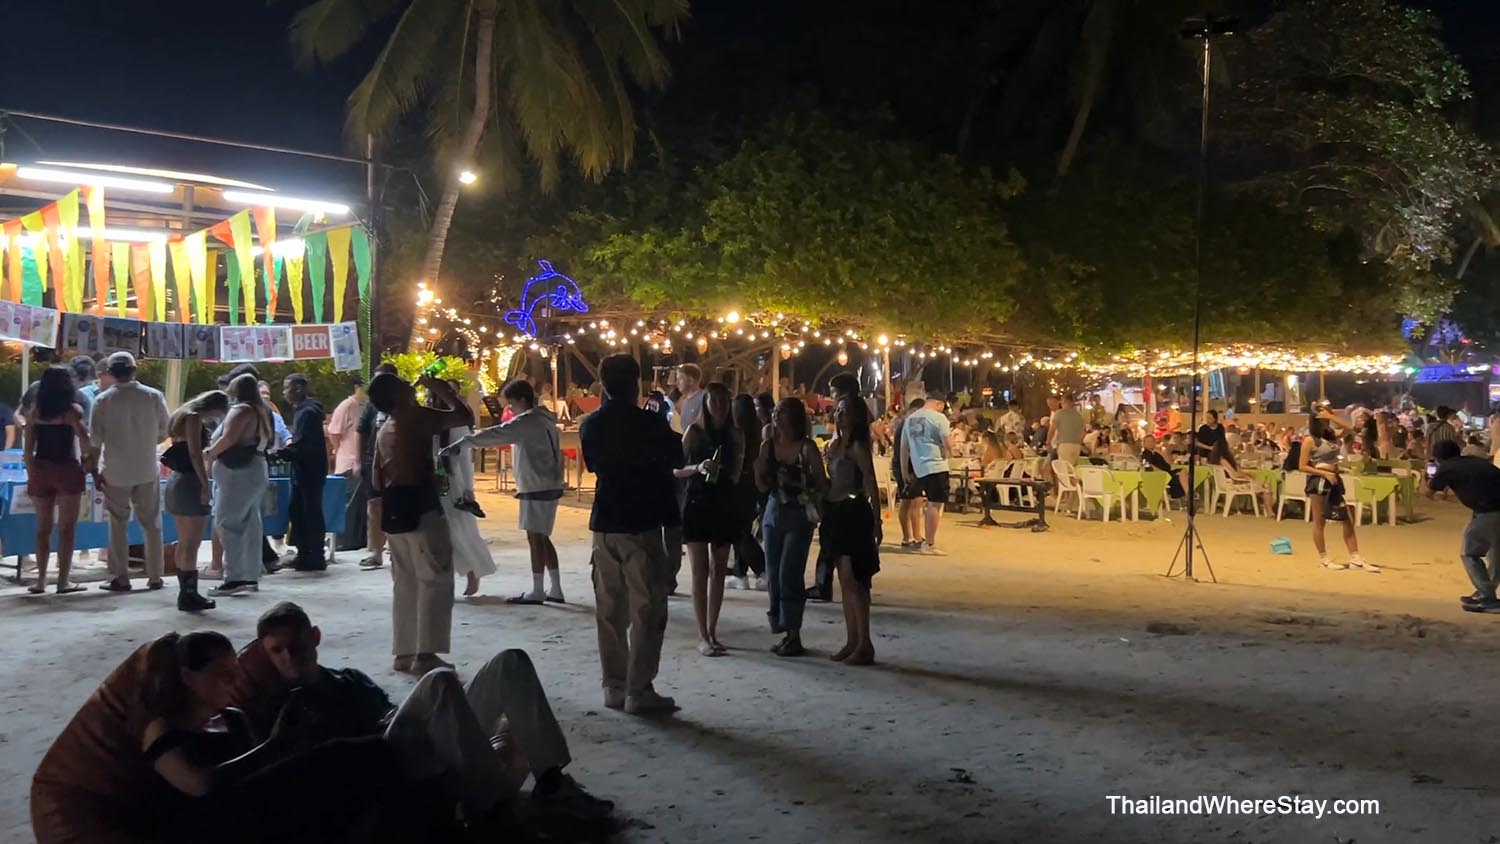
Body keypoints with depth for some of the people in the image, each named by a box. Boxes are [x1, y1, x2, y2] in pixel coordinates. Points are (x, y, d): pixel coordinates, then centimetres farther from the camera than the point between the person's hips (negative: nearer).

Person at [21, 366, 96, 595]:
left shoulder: (34, 411, 6)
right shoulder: (72, 410, -6)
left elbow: (28, 449, 6)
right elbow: (86, 444, -12)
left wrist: (31, 475, 13)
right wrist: (94, 471, -1)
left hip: (40, 471, 4)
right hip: (66, 470, -4)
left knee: (43, 528, 12)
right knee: (66, 528, 1)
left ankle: (41, 580, 12)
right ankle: (63, 581, 0)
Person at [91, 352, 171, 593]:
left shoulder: (104, 400, -9)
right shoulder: (153, 396, -5)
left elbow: (95, 437, -6)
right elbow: (165, 430, 3)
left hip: (116, 471, -1)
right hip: (147, 469, 1)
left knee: (118, 524, 7)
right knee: (151, 523, 10)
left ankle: (121, 578, 8)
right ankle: (154, 576, 13)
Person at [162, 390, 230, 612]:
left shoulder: (182, 416, 17)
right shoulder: (194, 418, -11)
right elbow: (195, 454, -18)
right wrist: (205, 485, -19)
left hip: (176, 480, 10)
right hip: (190, 482, -10)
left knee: (183, 542, 14)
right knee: (191, 544, -6)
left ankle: (185, 592, 19)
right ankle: (190, 595, -5)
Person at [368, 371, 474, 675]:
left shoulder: (384, 430, 17)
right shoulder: (416, 417, -9)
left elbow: (376, 479, 19)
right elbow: (465, 417, -8)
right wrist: (438, 388, 3)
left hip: (393, 507, 9)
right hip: (419, 505, -9)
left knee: (405, 582, 13)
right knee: (436, 580, -5)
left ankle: (404, 652, 16)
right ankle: (425, 654, -8)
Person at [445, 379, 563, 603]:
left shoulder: (528, 421, -15)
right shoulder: (541, 419, 15)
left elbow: (495, 434, -22)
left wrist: (460, 443, -23)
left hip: (538, 489, -10)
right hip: (546, 486, 10)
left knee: (535, 537, -3)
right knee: (541, 538, 12)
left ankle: (537, 591, 3)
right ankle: (555, 589, 15)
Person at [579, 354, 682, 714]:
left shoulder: (591, 425, 3)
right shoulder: (649, 422, -11)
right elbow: (676, 459, 4)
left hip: (605, 523, 5)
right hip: (641, 522, -5)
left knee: (610, 609, 11)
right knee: (647, 610, -1)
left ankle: (614, 686, 15)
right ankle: (638, 691, -3)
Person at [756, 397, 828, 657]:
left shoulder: (806, 447, -9)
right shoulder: (768, 445, 5)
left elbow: (822, 484, -3)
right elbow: (762, 485, 1)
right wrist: (762, 452, -8)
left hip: (798, 515, -6)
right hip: (773, 512, 6)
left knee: (789, 574, -10)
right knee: (774, 576, 7)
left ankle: (794, 635, -2)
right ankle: (784, 632, 17)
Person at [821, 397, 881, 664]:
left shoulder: (858, 447, -10)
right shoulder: (834, 445, 14)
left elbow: (871, 485, -14)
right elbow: (829, 482, 12)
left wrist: (876, 521, -18)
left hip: (853, 514, -8)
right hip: (836, 514, 8)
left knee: (853, 581, -8)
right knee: (845, 582, 11)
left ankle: (865, 645, -3)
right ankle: (851, 641, 18)